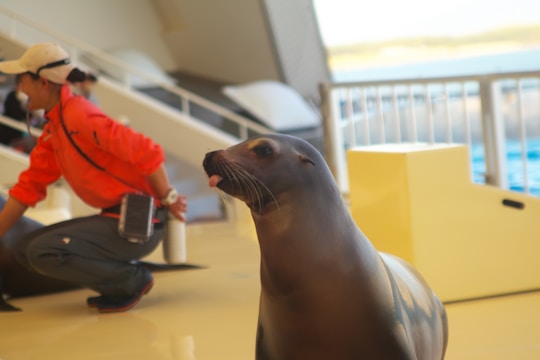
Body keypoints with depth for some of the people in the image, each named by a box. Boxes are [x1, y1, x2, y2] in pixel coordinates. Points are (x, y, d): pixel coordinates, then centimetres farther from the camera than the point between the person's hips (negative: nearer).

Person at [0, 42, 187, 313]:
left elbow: (146, 152, -23)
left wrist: (168, 200, -14)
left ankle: (133, 279, -5)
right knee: (24, 250, 8)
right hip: (114, 218, 10)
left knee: (44, 252, -23)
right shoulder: (52, 127, 12)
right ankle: (117, 282, 11)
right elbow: (29, 186, 15)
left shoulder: (79, 116, -19)